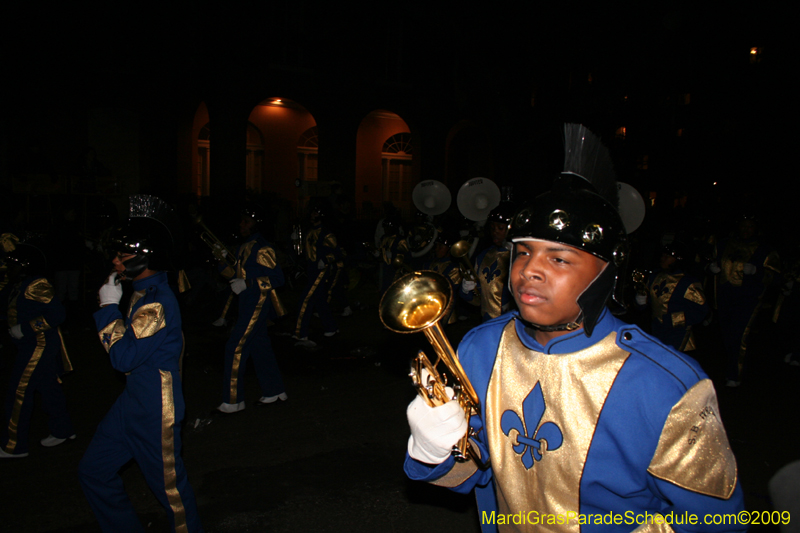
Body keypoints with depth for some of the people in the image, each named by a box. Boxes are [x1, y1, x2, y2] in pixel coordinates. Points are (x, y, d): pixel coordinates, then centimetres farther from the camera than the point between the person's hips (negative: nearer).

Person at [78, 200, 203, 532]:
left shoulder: (157, 303, -25)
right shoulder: (144, 291, 7)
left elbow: (123, 357, -24)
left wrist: (110, 307, -18)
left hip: (156, 410, -10)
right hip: (133, 400, 10)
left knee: (169, 485, 7)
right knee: (93, 471, 17)